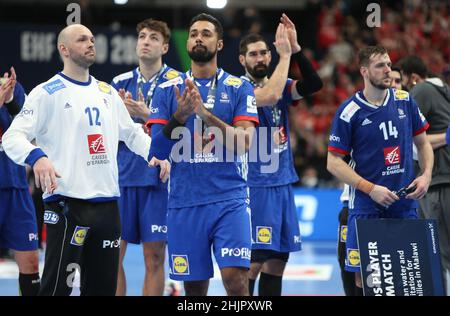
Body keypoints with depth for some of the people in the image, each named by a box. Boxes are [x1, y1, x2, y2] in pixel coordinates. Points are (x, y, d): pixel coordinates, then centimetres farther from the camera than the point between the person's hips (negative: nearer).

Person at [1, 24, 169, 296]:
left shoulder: (107, 93, 16)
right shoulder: (48, 93, -3)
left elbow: (132, 133, 27)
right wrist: (36, 157, -30)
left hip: (107, 202, 7)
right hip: (66, 204, -7)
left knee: (104, 287, 10)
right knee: (58, 287, -9)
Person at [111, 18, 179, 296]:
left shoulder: (175, 81, -1)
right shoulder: (121, 83, 11)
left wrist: (147, 115, -18)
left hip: (158, 178, -3)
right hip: (122, 177, 4)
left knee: (154, 257, -2)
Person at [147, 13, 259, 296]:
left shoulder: (239, 89, 4)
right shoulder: (168, 90, 8)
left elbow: (244, 142, -8)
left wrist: (206, 114, -20)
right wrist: (180, 116, -14)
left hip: (229, 200, -2)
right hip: (184, 202, 2)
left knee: (236, 279, -15)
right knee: (194, 286, 6)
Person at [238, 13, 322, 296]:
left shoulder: (280, 84, 11)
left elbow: (315, 84, -5)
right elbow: (270, 96, -27)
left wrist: (295, 48, -15)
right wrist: (285, 53, -19)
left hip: (283, 182, 7)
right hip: (257, 185, -7)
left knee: (278, 259, 8)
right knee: (254, 260, -12)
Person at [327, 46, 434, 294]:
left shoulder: (405, 101, 6)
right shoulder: (349, 111, -7)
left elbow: (423, 143, 17)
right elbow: (334, 163, -6)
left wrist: (426, 175, 0)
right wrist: (371, 189, -14)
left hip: (405, 202, 3)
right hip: (366, 205, -3)